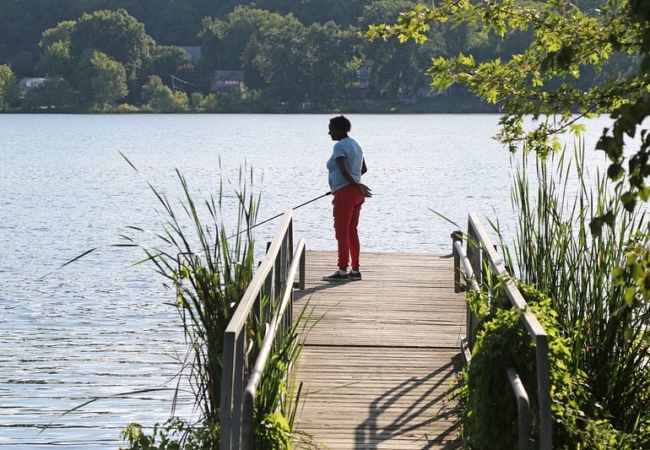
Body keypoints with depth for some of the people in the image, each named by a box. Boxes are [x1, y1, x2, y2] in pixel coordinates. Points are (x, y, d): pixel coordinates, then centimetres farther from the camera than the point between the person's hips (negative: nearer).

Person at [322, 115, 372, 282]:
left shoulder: (340, 146, -13)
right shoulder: (355, 145, 15)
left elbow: (343, 170, -25)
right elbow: (363, 169, 21)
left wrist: (356, 185, -20)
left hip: (345, 193, -9)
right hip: (356, 194, 9)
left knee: (342, 232, -5)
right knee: (352, 232, 11)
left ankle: (342, 271, -5)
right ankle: (355, 270, 13)